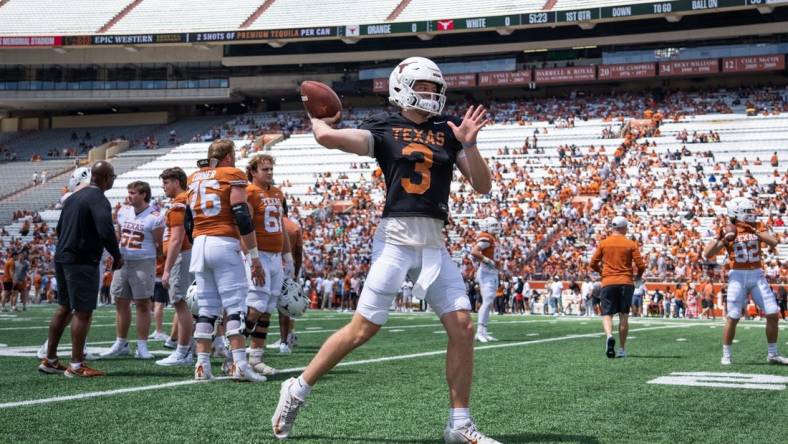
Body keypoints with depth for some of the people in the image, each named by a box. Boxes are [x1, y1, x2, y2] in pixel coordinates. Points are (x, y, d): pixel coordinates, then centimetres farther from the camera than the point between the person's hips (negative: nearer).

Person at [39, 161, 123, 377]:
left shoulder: (73, 197, 14)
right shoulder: (98, 200, -14)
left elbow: (59, 229, 21)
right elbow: (106, 232, -24)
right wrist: (117, 255, -11)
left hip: (61, 258, 9)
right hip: (82, 262, -9)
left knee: (64, 308, 17)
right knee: (83, 312, -3)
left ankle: (49, 360, 22)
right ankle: (76, 366, -1)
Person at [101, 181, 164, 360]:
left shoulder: (154, 217, -9)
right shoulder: (123, 211, 9)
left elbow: (159, 244, -5)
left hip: (143, 263, -6)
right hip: (122, 262, 6)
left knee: (143, 304, 0)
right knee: (121, 302, 9)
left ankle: (142, 346, 5)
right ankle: (121, 344, 19)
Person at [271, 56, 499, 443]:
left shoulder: (448, 131, 13)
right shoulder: (384, 129, 0)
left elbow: (482, 186, 8)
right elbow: (328, 137, -13)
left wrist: (469, 144, -7)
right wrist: (317, 119, 9)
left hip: (434, 244, 4)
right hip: (396, 237, -4)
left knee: (462, 327, -3)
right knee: (362, 329, -2)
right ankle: (297, 390, 17)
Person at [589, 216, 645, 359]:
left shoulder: (603, 243, 3)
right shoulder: (631, 244, 0)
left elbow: (593, 263, 4)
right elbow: (640, 265, -4)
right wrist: (638, 277, 16)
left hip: (608, 283, 0)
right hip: (626, 283, 0)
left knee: (607, 314, 2)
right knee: (624, 316, 9)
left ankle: (609, 336, -28)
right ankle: (622, 349, 12)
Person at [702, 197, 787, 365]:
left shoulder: (758, 227, 8)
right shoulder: (727, 231, -1)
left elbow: (773, 242, -8)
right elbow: (707, 254, -5)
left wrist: (754, 231, -15)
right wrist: (722, 239, -17)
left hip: (757, 276, 3)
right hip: (738, 276, -3)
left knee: (773, 315, 0)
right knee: (732, 318, -6)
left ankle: (772, 354, 14)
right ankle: (726, 355, 9)